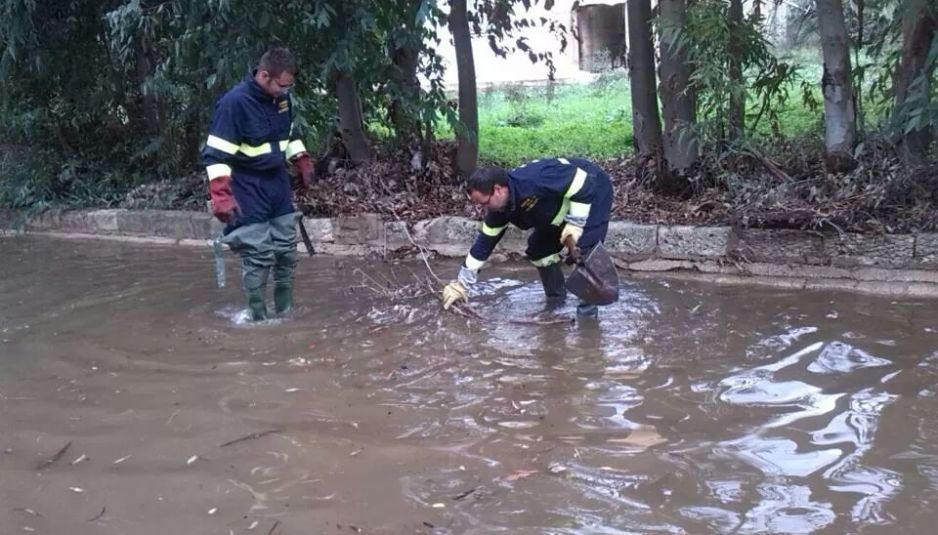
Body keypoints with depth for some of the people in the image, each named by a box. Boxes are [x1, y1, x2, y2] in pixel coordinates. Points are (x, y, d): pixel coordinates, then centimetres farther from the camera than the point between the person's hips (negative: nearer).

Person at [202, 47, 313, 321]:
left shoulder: (281, 97, 1)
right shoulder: (235, 102, -21)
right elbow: (216, 154, -23)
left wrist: (303, 162, 15)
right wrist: (221, 196, -30)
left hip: (278, 184, 7)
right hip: (249, 190, -7)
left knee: (287, 251, 12)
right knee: (258, 257, -8)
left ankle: (285, 311, 27)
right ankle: (259, 318, 4)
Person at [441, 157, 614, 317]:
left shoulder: (533, 180, -40)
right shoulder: (500, 208, -12)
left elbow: (583, 183, -34)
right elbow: (485, 241, -3)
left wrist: (575, 223, -31)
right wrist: (462, 285, -1)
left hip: (594, 191, -8)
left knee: (584, 249, -20)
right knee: (538, 246, 6)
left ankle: (589, 303, -3)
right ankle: (555, 296, 23)